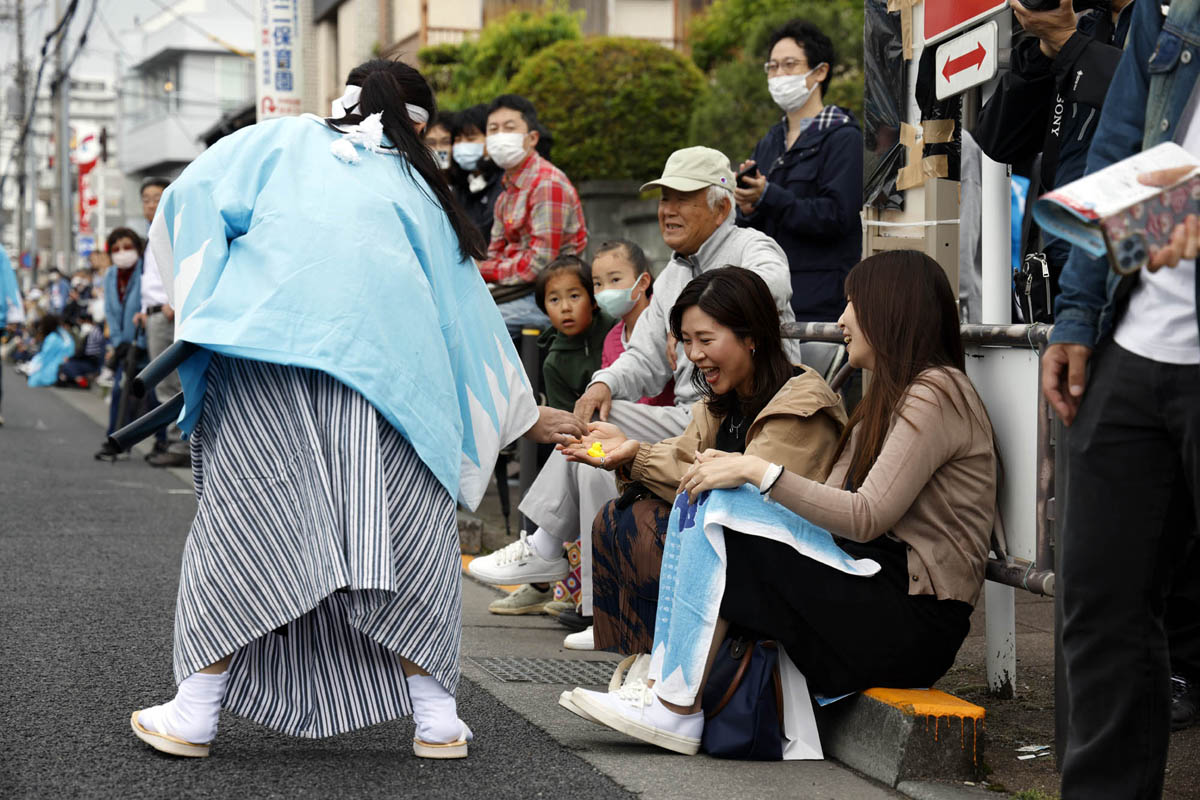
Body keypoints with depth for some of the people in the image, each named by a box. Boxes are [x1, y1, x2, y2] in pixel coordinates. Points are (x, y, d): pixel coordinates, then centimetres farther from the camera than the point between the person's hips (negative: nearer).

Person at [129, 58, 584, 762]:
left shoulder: (280, 141, 28)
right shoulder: (420, 191, 31)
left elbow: (190, 201, 13)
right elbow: (469, 312, 34)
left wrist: (199, 299, 21)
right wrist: (525, 416, 41)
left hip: (265, 340, -1)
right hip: (383, 357, 1)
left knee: (243, 514, 0)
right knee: (402, 523, 7)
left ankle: (196, 713, 2)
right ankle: (436, 717, 7)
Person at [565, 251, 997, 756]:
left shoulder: (934, 395, -10)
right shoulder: (892, 397, 22)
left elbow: (867, 516, -21)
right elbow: (833, 503, 10)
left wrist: (758, 470, -18)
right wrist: (739, 471, -3)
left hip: (916, 619, -9)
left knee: (721, 531, -19)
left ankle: (677, 711, -13)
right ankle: (660, 690, -10)